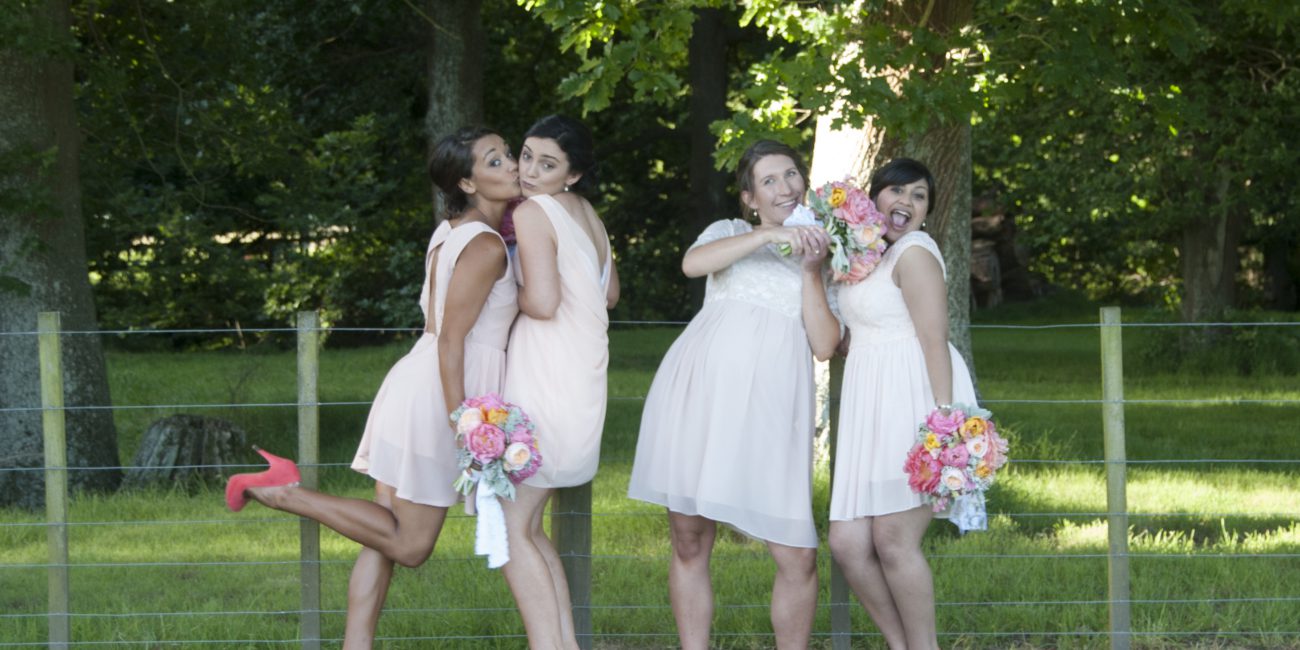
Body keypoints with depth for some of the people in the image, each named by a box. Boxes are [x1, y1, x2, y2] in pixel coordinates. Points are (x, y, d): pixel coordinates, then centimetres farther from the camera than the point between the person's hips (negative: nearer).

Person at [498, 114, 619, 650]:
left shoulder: (533, 212, -12)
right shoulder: (585, 213, 14)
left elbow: (543, 302, -21)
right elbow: (609, 293, 26)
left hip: (546, 384, -9)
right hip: (583, 382, 9)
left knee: (510, 525, -6)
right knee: (525, 524, 15)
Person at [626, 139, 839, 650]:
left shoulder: (824, 257, 20)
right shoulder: (730, 233, 17)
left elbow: (824, 346, 7)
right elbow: (692, 263, -8)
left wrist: (811, 272, 0)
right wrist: (769, 235, -14)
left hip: (769, 410, 0)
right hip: (700, 395, 0)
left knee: (798, 557, -8)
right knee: (690, 543, 2)